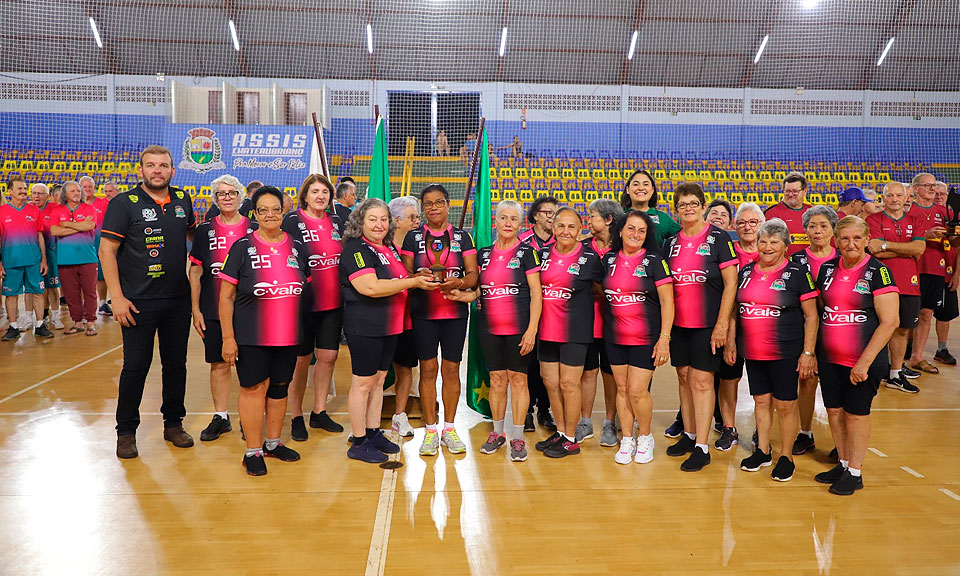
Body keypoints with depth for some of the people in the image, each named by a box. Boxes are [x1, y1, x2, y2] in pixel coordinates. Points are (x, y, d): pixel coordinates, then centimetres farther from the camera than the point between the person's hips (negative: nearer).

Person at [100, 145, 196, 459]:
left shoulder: (183, 200, 6)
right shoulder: (124, 203, -7)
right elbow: (107, 250, -9)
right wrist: (117, 297, -14)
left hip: (178, 299, 4)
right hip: (138, 302, -4)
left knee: (176, 363, 11)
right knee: (136, 366, 2)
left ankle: (173, 424, 25)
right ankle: (126, 432, 17)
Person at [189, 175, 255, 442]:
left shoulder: (255, 230, 2)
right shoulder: (204, 231, 5)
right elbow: (195, 272, 7)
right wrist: (195, 310, 2)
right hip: (213, 310, 1)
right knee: (219, 364, 8)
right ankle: (220, 417, 21)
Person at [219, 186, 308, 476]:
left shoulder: (297, 247, 6)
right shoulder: (242, 247, -4)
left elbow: (305, 291, 15)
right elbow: (226, 297, -4)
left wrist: (304, 329, 12)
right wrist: (228, 337, -9)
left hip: (288, 334, 4)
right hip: (251, 335, -4)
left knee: (280, 386, 12)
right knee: (254, 387, 0)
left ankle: (273, 443, 28)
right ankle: (253, 451, 14)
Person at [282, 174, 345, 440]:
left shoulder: (336, 222, 10)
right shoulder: (291, 222, -6)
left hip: (333, 302, 5)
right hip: (304, 303, -5)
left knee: (328, 356, 9)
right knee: (301, 359, 4)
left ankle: (319, 412, 24)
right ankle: (296, 417, 18)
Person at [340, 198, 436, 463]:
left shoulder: (389, 248, 13)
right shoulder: (355, 250, -13)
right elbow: (370, 287, -25)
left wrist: (420, 277, 9)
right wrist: (413, 282, -22)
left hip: (389, 326, 8)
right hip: (364, 327, -8)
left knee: (378, 380, 15)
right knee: (362, 383, 0)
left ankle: (374, 434, 27)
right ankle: (359, 443, 10)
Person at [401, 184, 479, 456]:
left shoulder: (462, 237, 7)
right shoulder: (413, 237, 7)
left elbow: (473, 275, 2)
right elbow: (404, 274, 4)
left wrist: (459, 282, -19)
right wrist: (419, 276, -18)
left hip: (455, 311, 0)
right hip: (423, 311, 0)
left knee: (451, 369, 3)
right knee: (428, 369, 0)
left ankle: (449, 429, 16)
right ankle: (431, 430, 12)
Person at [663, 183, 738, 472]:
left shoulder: (718, 238, -5)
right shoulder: (672, 243, 9)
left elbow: (731, 283, -8)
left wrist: (722, 323, -14)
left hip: (707, 323, -5)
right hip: (678, 323, 5)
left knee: (702, 381, -4)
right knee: (684, 377, 12)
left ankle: (702, 447, 3)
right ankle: (689, 434, 25)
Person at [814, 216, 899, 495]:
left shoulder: (878, 272, -10)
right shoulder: (827, 269, 5)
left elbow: (890, 321, -15)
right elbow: (817, 312, 14)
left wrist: (865, 361, -18)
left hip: (863, 361, -5)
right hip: (829, 358, 5)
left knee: (856, 413, 5)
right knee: (834, 410, 12)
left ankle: (855, 472, 19)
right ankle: (843, 463, 29)